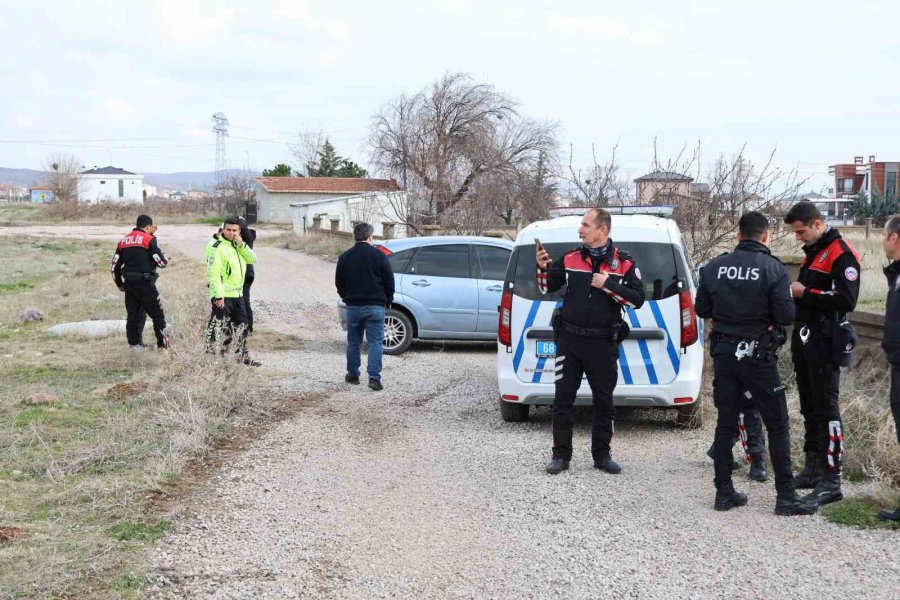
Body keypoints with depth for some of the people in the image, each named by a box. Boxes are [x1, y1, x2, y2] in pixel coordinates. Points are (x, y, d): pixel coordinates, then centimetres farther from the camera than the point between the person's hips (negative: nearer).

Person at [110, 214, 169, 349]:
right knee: (157, 314, 2)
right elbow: (161, 262, -10)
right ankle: (163, 343, 1)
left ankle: (135, 343, 11)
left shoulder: (123, 241, 13)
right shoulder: (149, 239, -6)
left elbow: (114, 265, 13)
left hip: (129, 283, 6)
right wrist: (165, 260, 14)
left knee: (133, 315, 12)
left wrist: (119, 284, 23)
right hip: (145, 283, -6)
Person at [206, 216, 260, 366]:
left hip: (238, 294, 9)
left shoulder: (238, 246, 12)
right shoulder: (219, 247, -15)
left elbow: (252, 259, 2)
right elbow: (213, 273, -20)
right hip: (222, 296, -9)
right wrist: (219, 296, -25)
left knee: (241, 326, 17)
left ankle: (244, 357, 29)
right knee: (218, 328, -8)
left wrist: (242, 245, -13)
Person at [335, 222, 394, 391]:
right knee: (375, 342, -2)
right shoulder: (378, 256, -7)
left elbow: (338, 283, 10)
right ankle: (374, 377, -11)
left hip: (353, 306, 3)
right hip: (375, 306, -3)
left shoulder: (345, 257, 2)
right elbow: (389, 282, -4)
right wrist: (388, 301, 12)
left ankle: (353, 375, 22)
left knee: (353, 342, 15)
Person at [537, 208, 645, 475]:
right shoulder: (570, 258, 4)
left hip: (603, 343, -1)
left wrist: (608, 285, -16)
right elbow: (547, 287, 10)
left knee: (604, 400, 7)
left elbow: (637, 299, -7)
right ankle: (561, 454, 9)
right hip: (569, 339, 1)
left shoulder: (624, 262, -2)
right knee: (563, 398, 2)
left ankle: (602, 454, 18)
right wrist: (543, 267, -8)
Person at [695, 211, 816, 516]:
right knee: (777, 426, 4)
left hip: (724, 353, 4)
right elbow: (786, 316, -15)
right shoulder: (774, 269, -12)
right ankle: (785, 496, 4)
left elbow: (702, 310, 7)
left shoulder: (714, 268, 0)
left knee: (726, 423, 11)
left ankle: (724, 492, 14)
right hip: (758, 356, -4)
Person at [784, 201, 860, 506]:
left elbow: (846, 300, -21)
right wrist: (794, 292, 8)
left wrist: (805, 293, -17)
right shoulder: (812, 252, 18)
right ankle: (813, 469, 23)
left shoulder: (841, 254, -12)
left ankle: (831, 481, -8)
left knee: (826, 408, -9)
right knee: (809, 408, 14)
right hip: (804, 340, 9)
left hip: (824, 343, -9)